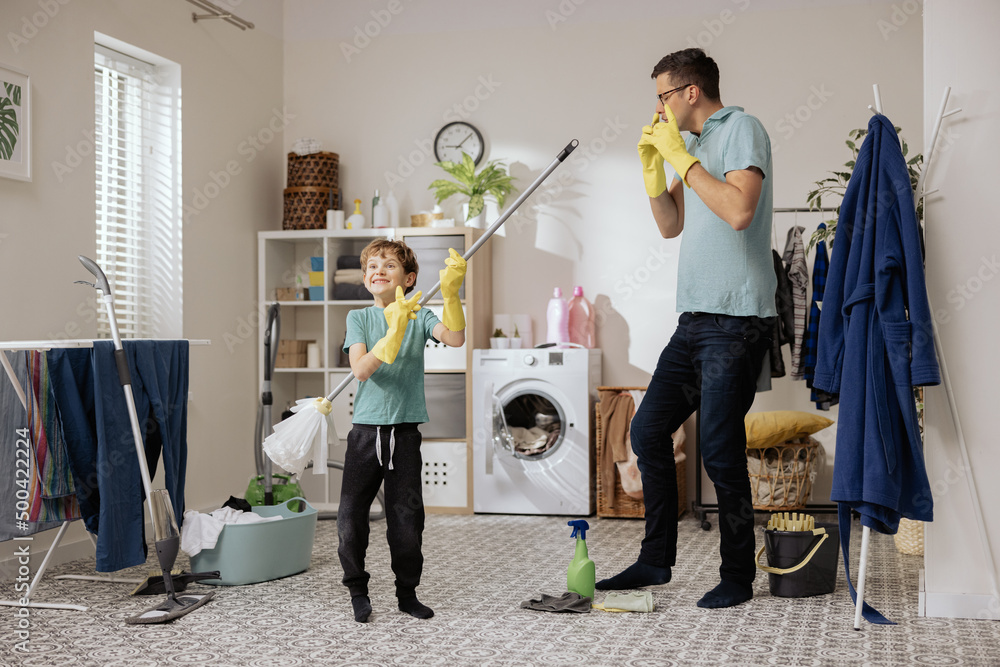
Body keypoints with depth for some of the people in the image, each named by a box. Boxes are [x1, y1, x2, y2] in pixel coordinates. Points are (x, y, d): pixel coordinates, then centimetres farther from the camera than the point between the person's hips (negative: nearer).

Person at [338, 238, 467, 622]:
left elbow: (455, 339, -18)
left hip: (405, 432, 0)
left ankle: (407, 593, 24)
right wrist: (394, 335, -30)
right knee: (351, 518, 0)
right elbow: (361, 369, -15)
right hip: (366, 430, 0)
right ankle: (358, 591, 21)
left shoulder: (419, 317, 2)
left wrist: (450, 294, -32)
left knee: (407, 518, 5)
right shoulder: (358, 318, 1)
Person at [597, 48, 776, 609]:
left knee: (720, 452, -6)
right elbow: (671, 226, 21)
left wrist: (681, 157, -12)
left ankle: (738, 578, 9)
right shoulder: (694, 142, 20)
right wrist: (653, 167, 9)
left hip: (737, 320, -9)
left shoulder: (742, 129, -5)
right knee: (648, 431, 7)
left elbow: (739, 211, -21)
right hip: (695, 319, 9)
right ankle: (656, 561, 18)